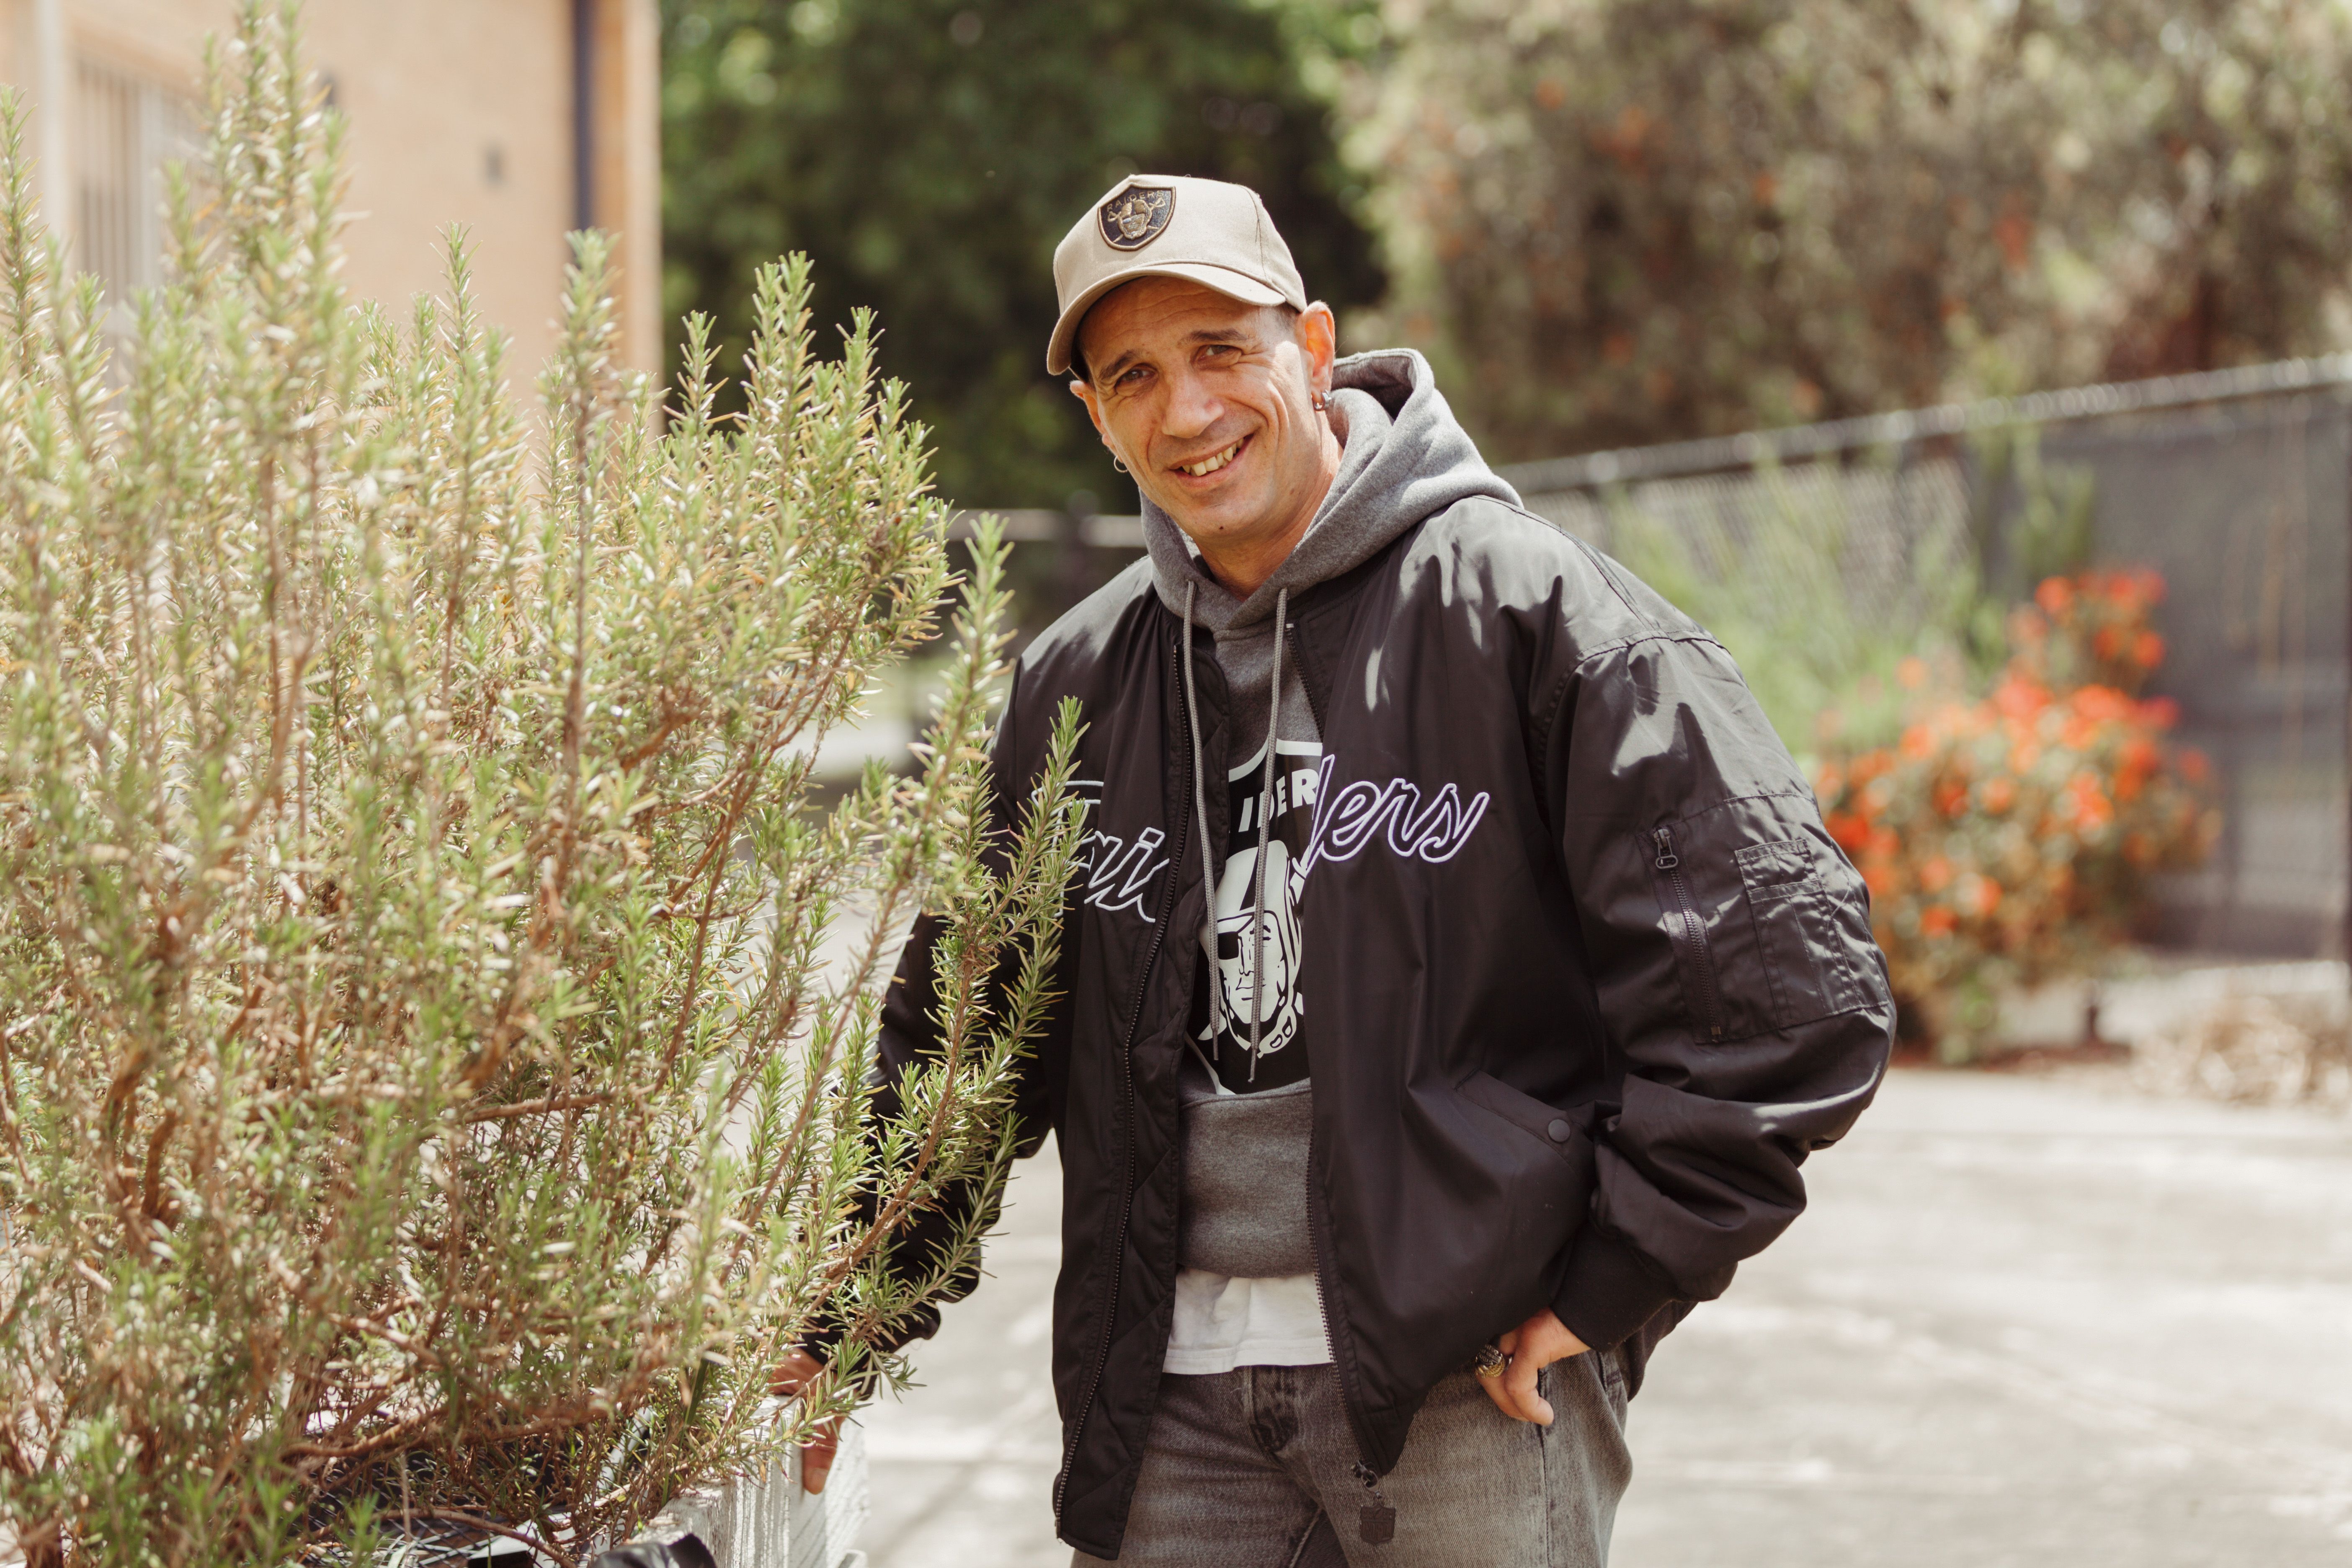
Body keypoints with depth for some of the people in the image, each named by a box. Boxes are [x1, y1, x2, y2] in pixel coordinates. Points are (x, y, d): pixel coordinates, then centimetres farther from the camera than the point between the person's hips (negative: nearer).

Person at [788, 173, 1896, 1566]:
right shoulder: (1076, 687, 11)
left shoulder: (1530, 610, -6)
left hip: (1474, 1375, -4)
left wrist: (1614, 1281, -9)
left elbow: (1785, 979, -10)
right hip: (1176, 1396, 4)